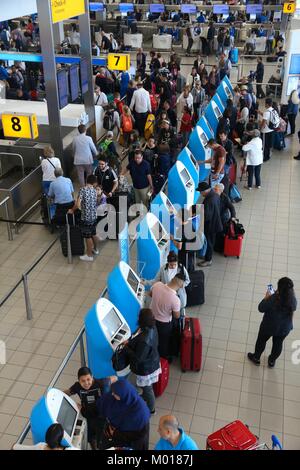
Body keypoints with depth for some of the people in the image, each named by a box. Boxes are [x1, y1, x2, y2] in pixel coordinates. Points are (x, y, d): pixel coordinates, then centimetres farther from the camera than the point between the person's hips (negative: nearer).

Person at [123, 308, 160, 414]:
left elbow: (138, 358, -31)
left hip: (146, 368, -8)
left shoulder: (144, 340, -42)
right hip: (152, 361, 8)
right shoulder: (151, 328, -15)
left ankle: (150, 409, 44)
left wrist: (126, 348, -19)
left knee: (147, 388, 20)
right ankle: (145, 397, 63)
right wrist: (130, 341, -8)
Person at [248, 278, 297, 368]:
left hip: (269, 327, -3)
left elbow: (261, 309, -19)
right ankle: (272, 361, 49)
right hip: (284, 328, 3)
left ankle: (256, 358, 46)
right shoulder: (293, 300, -22)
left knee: (261, 341, 24)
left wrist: (266, 298, -7)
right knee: (278, 344, 28)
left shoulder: (272, 299, -35)